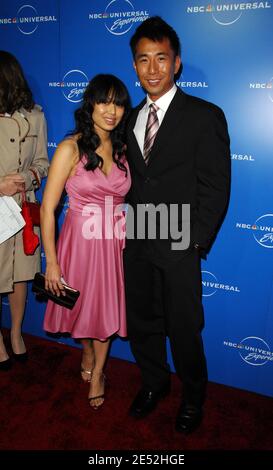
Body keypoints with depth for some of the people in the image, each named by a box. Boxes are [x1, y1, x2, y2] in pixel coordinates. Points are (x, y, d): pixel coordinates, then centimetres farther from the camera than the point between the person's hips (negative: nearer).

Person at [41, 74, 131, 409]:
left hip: (115, 243, 3)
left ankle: (96, 374, 38)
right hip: (81, 242, -3)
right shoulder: (71, 148, -12)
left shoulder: (122, 149, 2)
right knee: (84, 308, 18)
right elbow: (47, 209, -13)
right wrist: (52, 262, -13)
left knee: (108, 310, 14)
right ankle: (88, 355, 50)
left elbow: (127, 198, 8)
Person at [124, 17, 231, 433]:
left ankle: (193, 396, 35)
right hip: (136, 244, 5)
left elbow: (216, 188, -9)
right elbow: (131, 181, 12)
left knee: (183, 329, 8)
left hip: (179, 247, -5)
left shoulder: (205, 116, -6)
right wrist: (127, 227, 1)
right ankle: (154, 383, 43)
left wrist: (195, 243, -13)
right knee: (141, 323, 17)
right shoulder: (131, 118, 11)